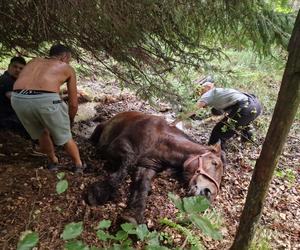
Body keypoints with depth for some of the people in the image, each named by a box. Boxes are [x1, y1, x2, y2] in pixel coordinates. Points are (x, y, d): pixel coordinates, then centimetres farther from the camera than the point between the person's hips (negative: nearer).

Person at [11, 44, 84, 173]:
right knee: (65, 137, 19)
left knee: (41, 133, 30)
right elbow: (73, 104, 23)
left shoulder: (34, 61, 33)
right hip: (46, 99, -4)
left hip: (18, 99, 4)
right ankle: (78, 166, 37)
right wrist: (70, 122, 40)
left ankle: (53, 162, 46)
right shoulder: (68, 68, 23)